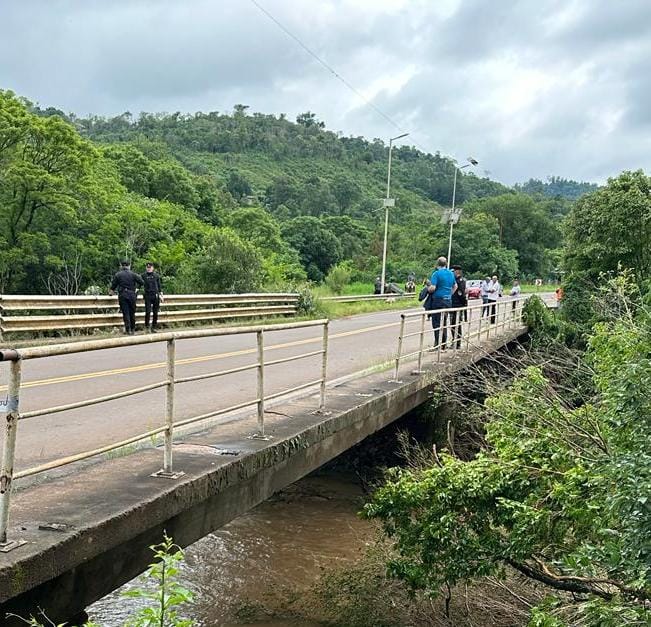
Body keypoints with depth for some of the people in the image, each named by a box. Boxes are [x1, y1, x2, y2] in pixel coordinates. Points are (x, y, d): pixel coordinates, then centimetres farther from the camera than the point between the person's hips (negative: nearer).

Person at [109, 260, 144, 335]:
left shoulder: (118, 275, 1)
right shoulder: (133, 274, 2)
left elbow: (113, 285, 4)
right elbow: (141, 282, -1)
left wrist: (111, 292, 23)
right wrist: (137, 288, 18)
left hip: (122, 295, -1)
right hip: (132, 294, 1)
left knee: (125, 312, 0)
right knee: (132, 312, 10)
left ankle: (128, 330, -5)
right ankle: (132, 329, 17)